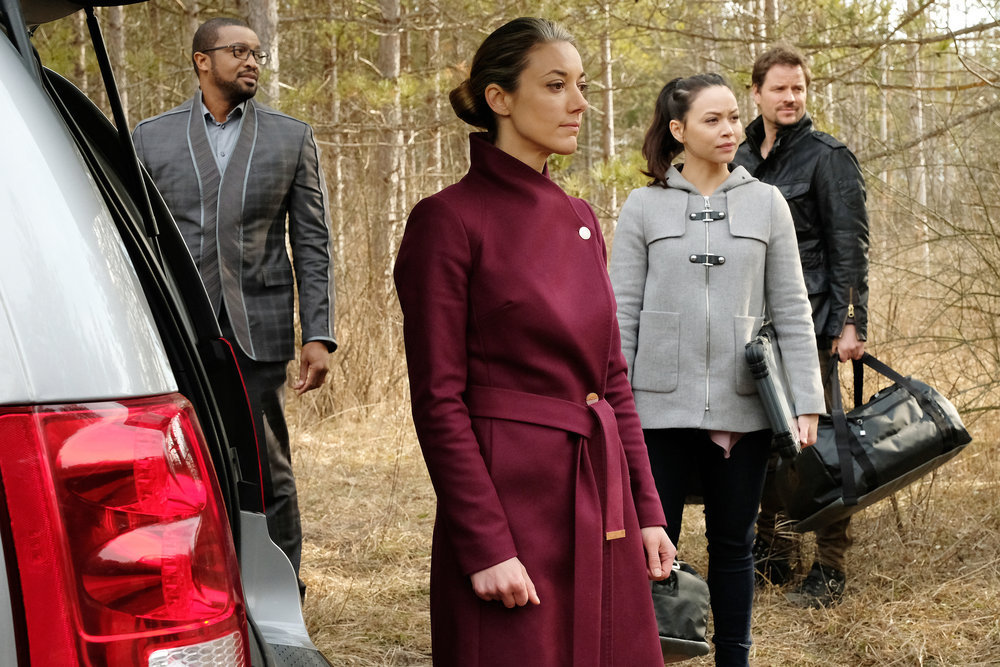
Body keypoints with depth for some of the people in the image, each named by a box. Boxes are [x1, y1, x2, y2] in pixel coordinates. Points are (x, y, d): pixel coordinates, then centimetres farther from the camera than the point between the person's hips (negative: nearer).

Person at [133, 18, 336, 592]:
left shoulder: (293, 139, 9)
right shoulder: (152, 137, 9)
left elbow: (312, 244, 6)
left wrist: (319, 335, -3)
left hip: (259, 330, 0)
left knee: (269, 474, 3)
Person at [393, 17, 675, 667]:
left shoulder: (581, 219, 12)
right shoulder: (449, 219, -9)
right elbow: (438, 400, -12)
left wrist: (646, 510, 10)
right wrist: (485, 547, -16)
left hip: (600, 504, 7)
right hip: (511, 498, -7)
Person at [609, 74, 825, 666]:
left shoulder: (766, 203, 7)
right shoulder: (644, 208, 3)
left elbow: (791, 311, 5)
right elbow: (622, 314, 2)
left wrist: (807, 402, -2)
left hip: (743, 407, 1)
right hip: (662, 406, -1)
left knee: (734, 546, 11)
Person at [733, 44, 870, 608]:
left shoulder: (828, 157, -2)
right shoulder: (741, 160, 15)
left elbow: (850, 245, -7)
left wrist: (851, 323, -14)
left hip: (808, 323, -6)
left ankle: (830, 570, 2)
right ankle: (773, 555, 21)